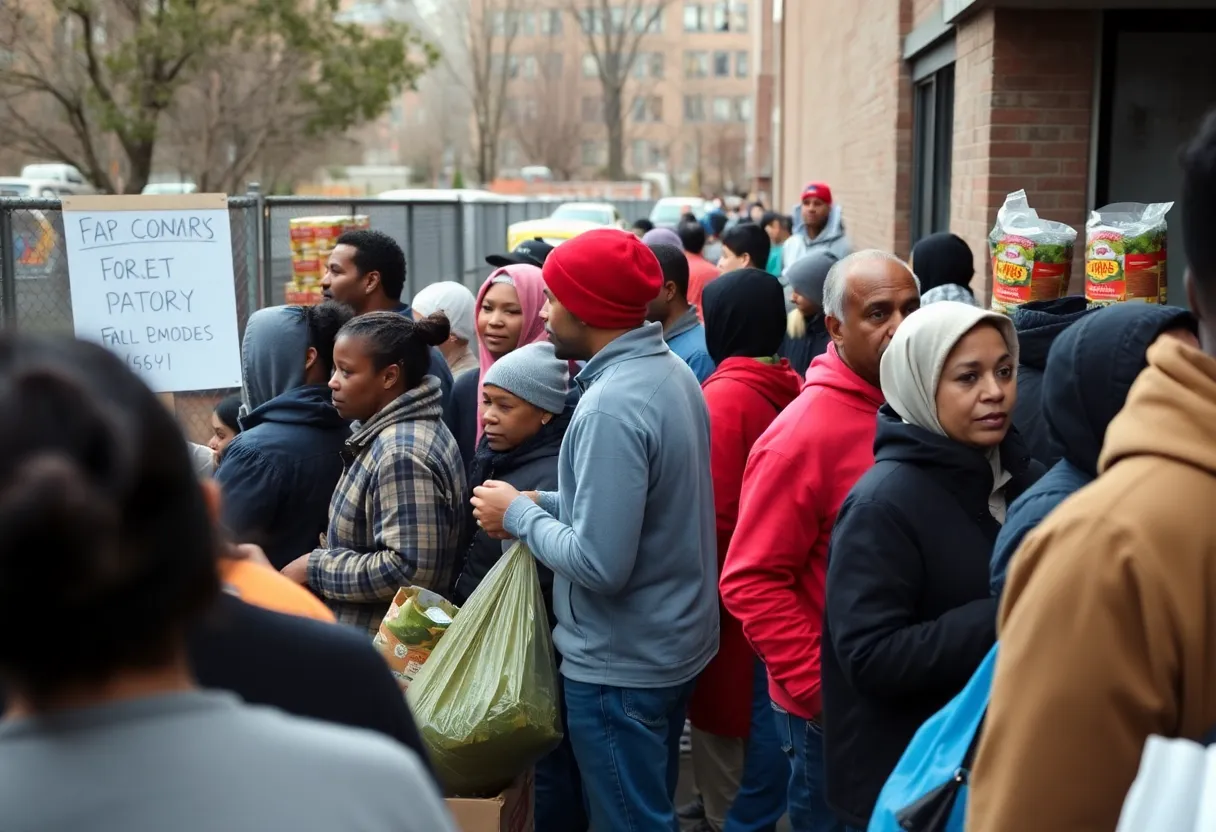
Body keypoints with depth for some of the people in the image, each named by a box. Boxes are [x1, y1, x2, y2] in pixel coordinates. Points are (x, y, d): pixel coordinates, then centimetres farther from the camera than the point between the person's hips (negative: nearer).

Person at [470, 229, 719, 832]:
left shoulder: (610, 406, -27)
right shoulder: (671, 370, 3)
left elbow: (599, 563, -29)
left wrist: (519, 515, -14)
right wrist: (545, 503, 5)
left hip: (621, 663, -9)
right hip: (672, 643, 9)